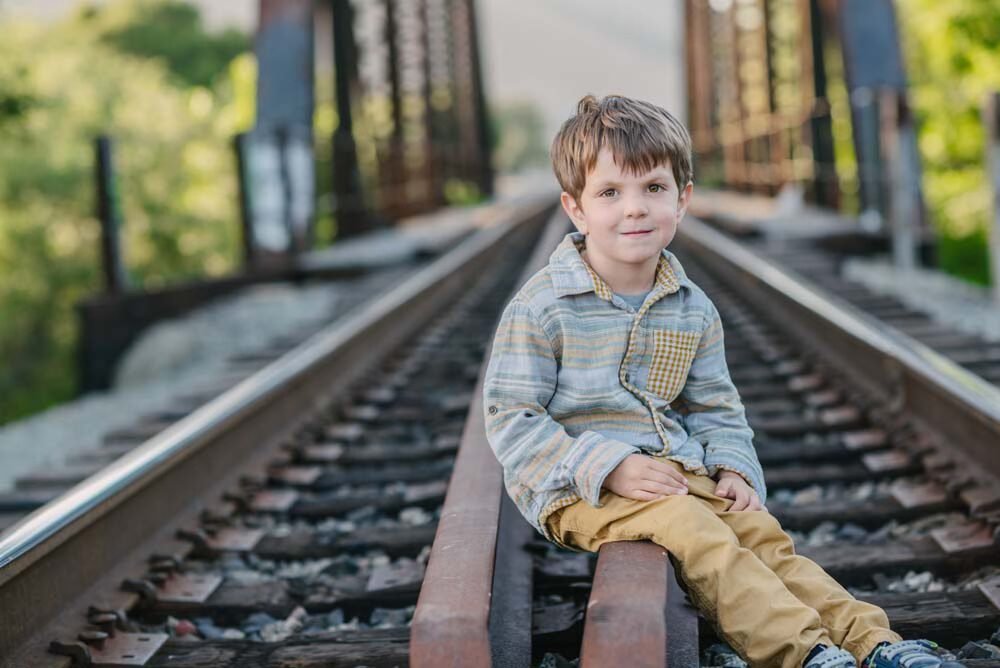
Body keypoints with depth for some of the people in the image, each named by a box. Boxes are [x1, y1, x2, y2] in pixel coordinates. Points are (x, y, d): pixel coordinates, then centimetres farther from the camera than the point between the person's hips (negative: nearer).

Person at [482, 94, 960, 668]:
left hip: (675, 472, 6)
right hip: (582, 492, -6)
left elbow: (716, 408, 19)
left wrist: (734, 468, -2)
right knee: (693, 532, -28)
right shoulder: (542, 308, -10)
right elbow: (511, 415, -12)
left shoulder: (693, 309, 8)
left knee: (760, 532, -15)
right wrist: (609, 467, -21)